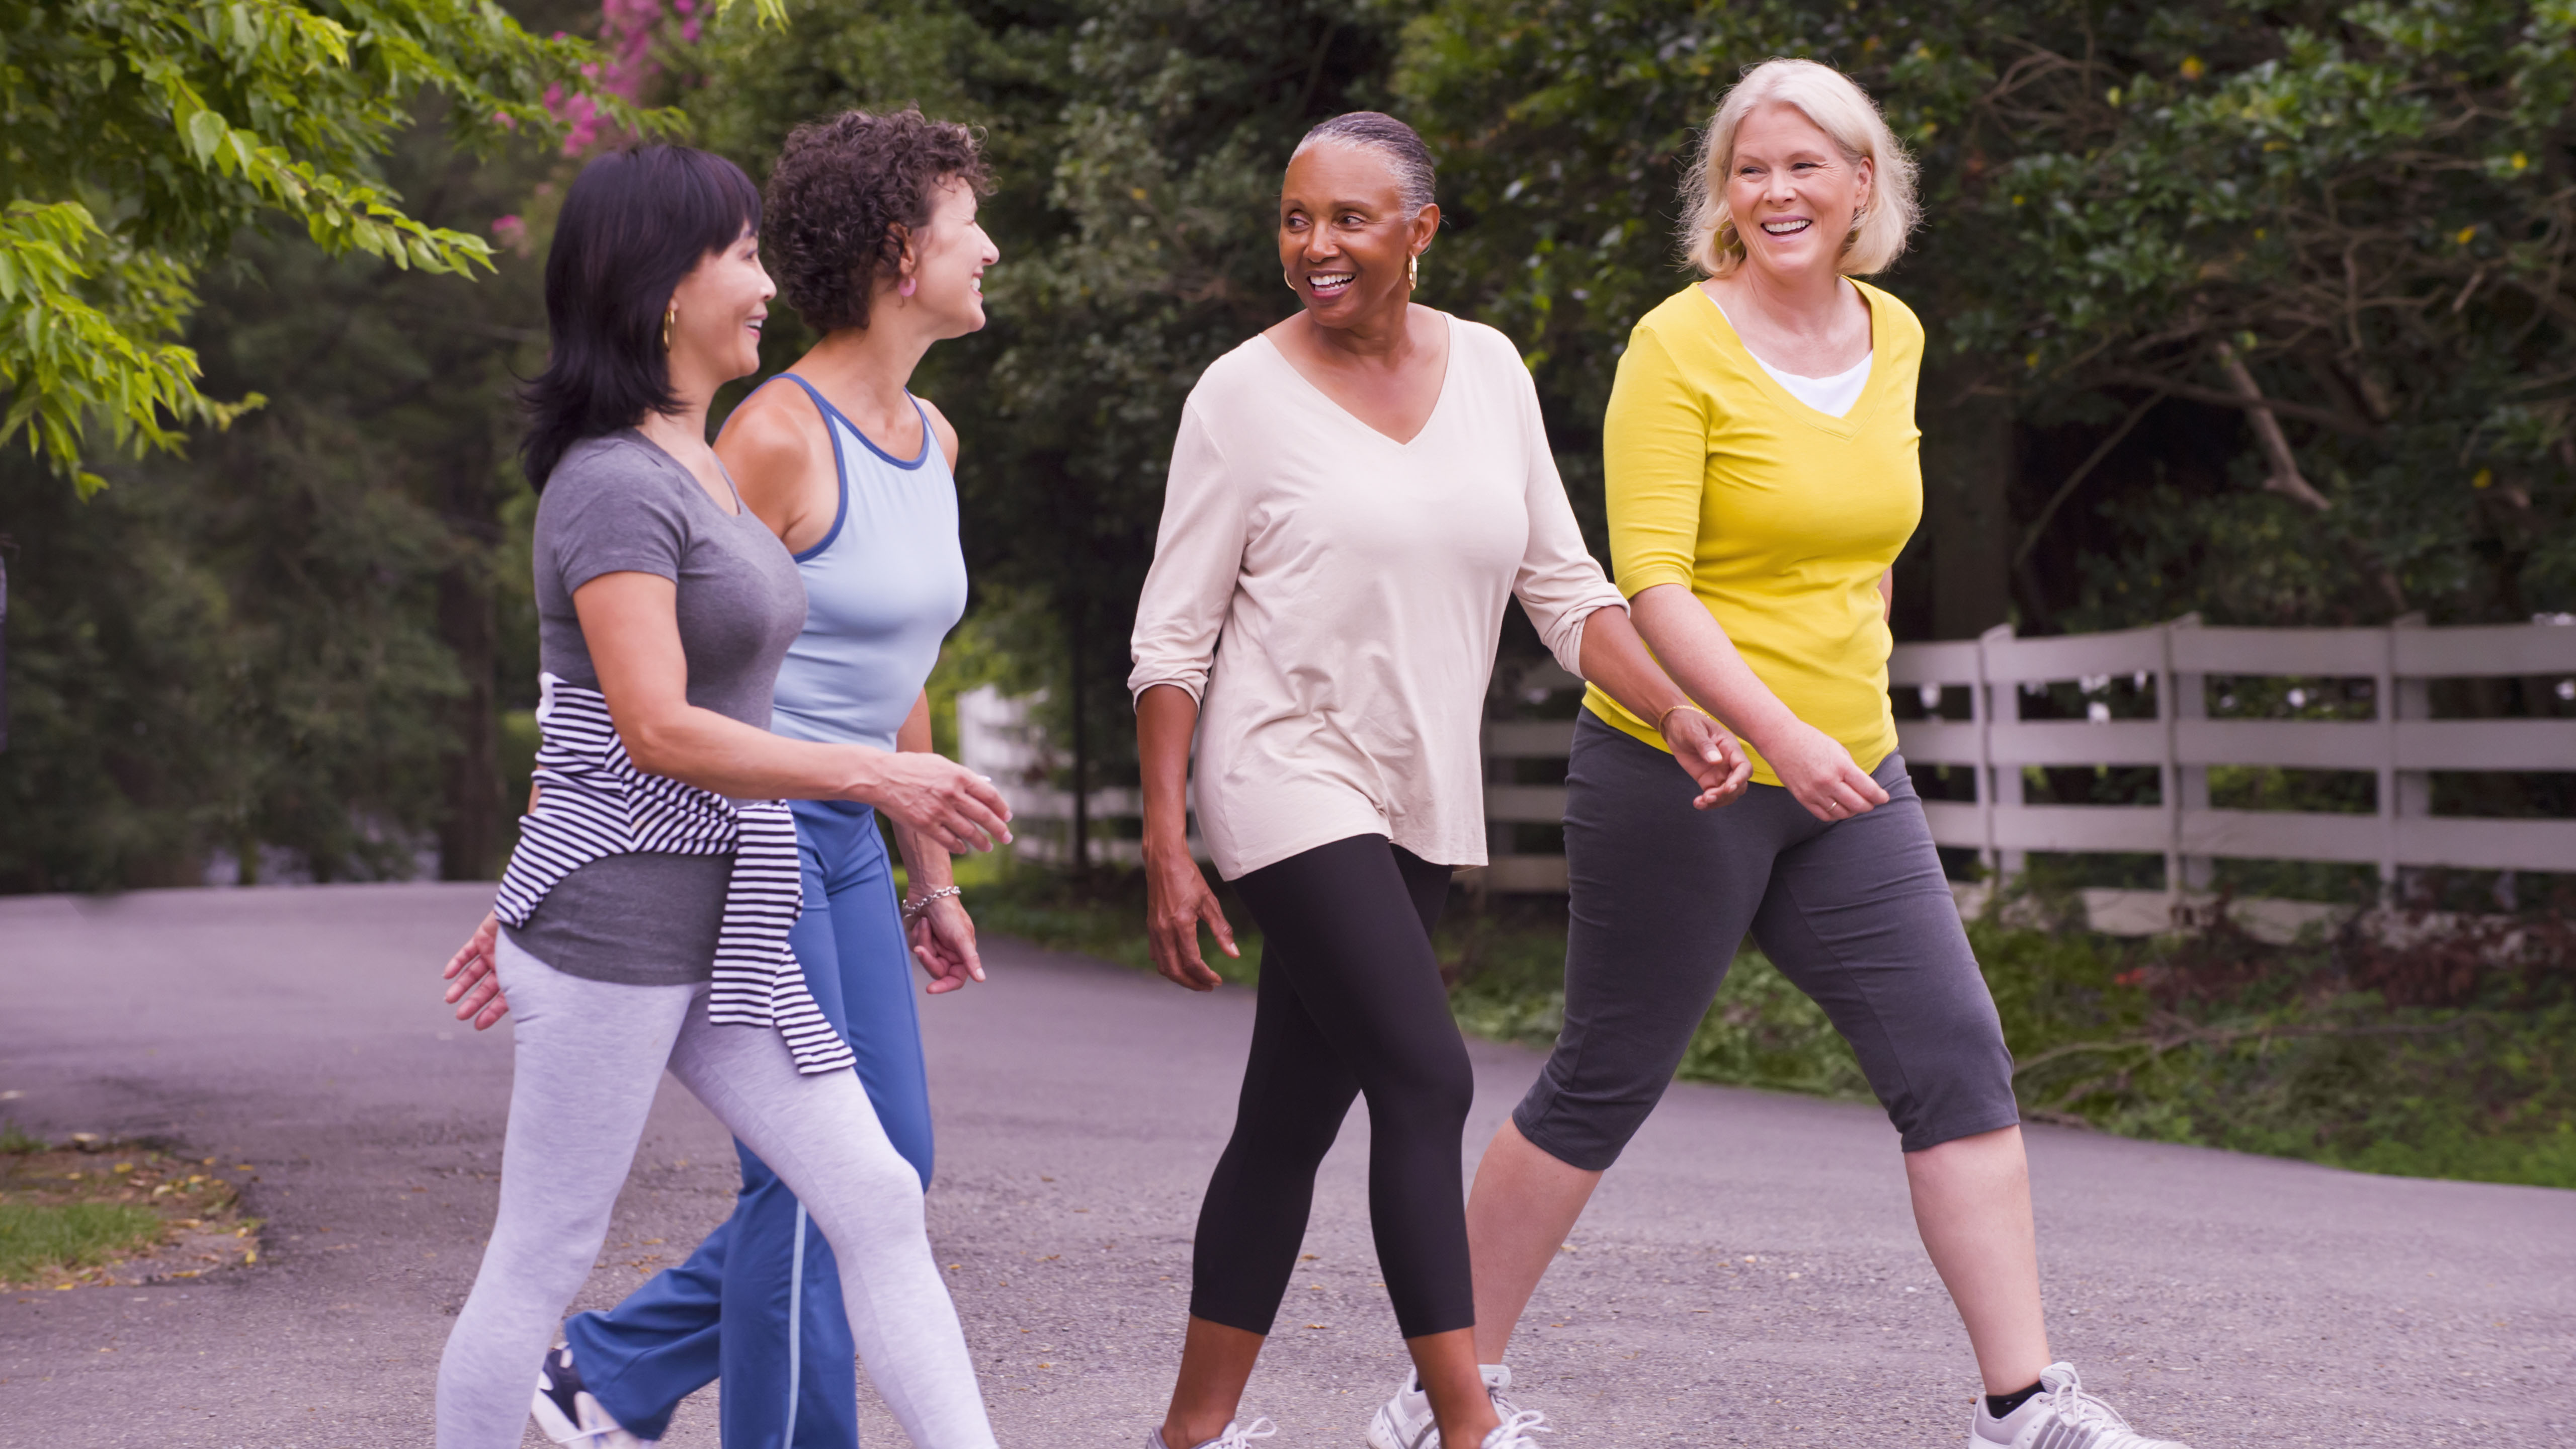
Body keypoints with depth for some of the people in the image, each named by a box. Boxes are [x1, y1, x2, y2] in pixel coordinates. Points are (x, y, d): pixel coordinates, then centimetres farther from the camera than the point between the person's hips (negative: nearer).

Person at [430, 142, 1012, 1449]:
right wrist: (874, 774, -22)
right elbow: (656, 732, -22)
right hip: (614, 922, -9)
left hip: (725, 931, 9)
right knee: (543, 1262, 1)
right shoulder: (613, 484, -14)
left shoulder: (701, 469, 15)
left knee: (876, 1204, 2)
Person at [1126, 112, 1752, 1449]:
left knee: (1293, 1119, 10)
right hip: (1290, 778, -5)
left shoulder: (1487, 371, 6)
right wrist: (1165, 848, -9)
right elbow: (1172, 638, -4)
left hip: (1419, 804, 5)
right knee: (1426, 1083, -16)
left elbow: (1562, 587, 10)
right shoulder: (1246, 396, -6)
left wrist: (1677, 712, -5)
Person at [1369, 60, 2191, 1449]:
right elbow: (1650, 579, -19)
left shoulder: (1893, 337, 8)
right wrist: (1777, 734, -30)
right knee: (1604, 1082, 3)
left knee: (1958, 1061, -3)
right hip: (1678, 768, -6)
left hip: (1847, 774, 6)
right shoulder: (1680, 347, -12)